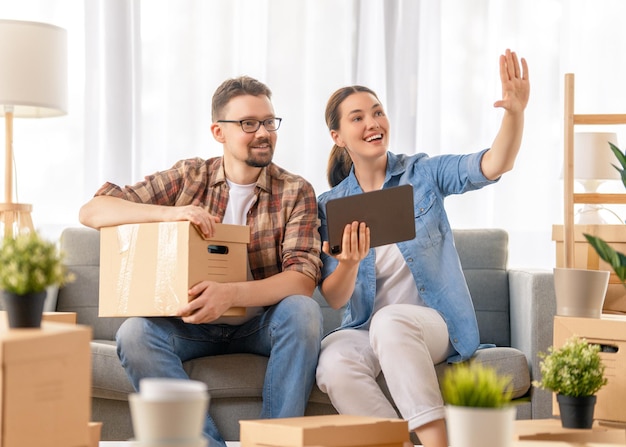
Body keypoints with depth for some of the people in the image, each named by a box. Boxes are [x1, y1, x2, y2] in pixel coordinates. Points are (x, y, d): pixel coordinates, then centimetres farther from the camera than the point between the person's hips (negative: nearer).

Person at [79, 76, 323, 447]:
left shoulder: (296, 192, -3)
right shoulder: (189, 178, 0)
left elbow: (303, 279, -17)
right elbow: (92, 212, -7)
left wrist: (230, 294, -35)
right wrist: (167, 212, -25)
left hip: (260, 325, -1)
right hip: (192, 325, 1)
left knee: (303, 311, -32)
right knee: (134, 333, -28)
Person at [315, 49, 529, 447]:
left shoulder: (423, 174, 3)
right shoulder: (330, 205, 6)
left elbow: (495, 165, -14)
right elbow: (334, 299, 0)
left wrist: (515, 111, -34)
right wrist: (350, 262, -23)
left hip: (431, 324, -1)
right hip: (364, 329, 2)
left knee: (390, 321, -37)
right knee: (334, 363, -33)